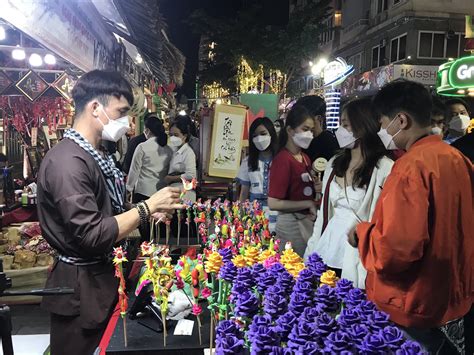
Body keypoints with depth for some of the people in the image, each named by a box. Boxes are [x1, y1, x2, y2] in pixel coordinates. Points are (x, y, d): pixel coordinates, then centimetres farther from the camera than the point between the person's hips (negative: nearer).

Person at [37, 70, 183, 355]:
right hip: (81, 288, -9)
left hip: (102, 277, 9)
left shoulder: (94, 157, 9)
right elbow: (92, 235, -27)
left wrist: (150, 214, 0)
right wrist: (148, 207, -20)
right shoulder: (68, 161, -22)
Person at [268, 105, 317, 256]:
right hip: (291, 223, -8)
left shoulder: (305, 158, 8)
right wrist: (309, 204, -14)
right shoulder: (282, 159, -16)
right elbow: (273, 203, -19)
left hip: (308, 220, 8)